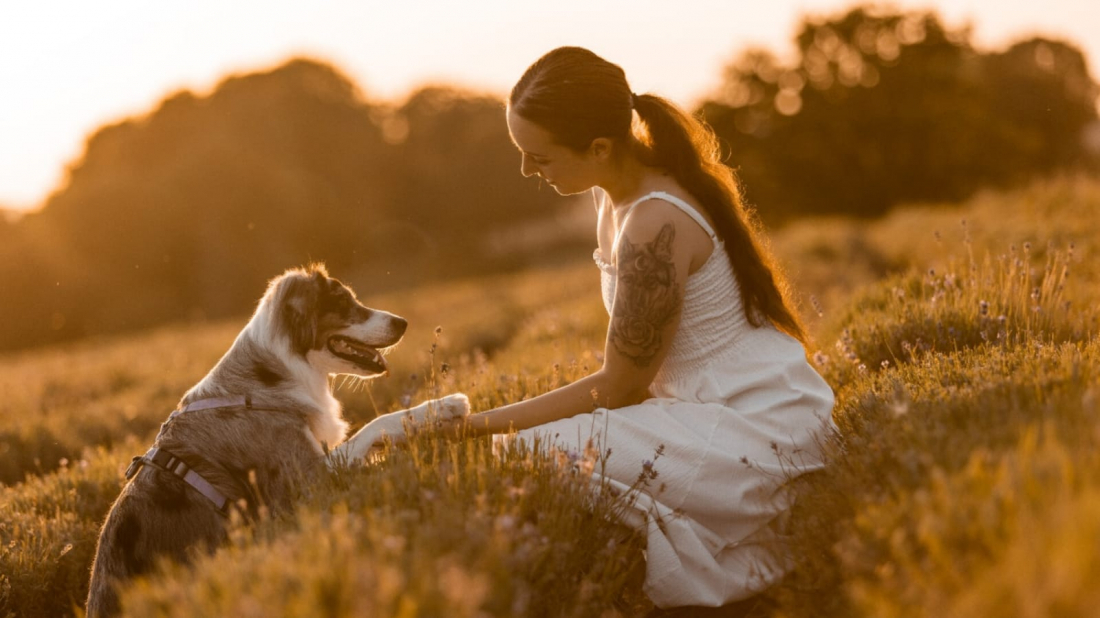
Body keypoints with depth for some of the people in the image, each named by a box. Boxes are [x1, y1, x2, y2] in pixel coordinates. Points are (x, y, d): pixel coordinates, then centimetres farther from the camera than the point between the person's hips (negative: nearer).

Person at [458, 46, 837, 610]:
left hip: (755, 430, -10)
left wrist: (481, 424, -11)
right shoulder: (615, 194, 6)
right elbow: (632, 366, 11)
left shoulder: (655, 227, -23)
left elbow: (616, 388, -16)